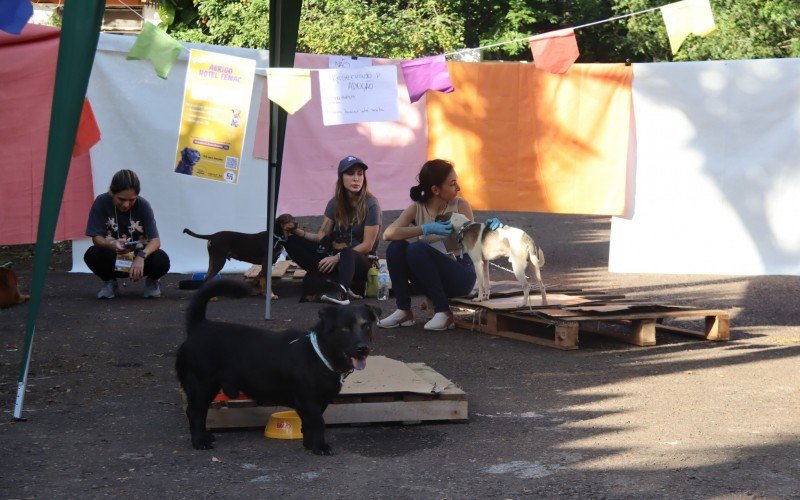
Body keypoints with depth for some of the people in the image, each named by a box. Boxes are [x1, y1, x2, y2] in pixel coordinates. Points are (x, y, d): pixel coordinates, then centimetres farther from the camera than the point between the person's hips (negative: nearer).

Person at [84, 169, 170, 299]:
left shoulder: (143, 206, -14)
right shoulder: (101, 203, -15)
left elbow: (155, 240, -18)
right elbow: (96, 237, -15)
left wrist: (142, 256, -39)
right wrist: (112, 244, -39)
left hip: (138, 257, 0)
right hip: (112, 259, 0)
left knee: (161, 260, -32)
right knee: (91, 255, -33)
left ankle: (152, 281, 8)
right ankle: (109, 282, 4)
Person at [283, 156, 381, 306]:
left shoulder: (371, 205, -10)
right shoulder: (335, 203, 6)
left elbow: (367, 246, -13)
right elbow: (321, 236, 2)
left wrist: (337, 258, -21)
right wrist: (299, 232, -17)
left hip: (360, 261, -6)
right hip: (333, 253, 6)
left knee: (347, 254, -42)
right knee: (292, 241, -15)